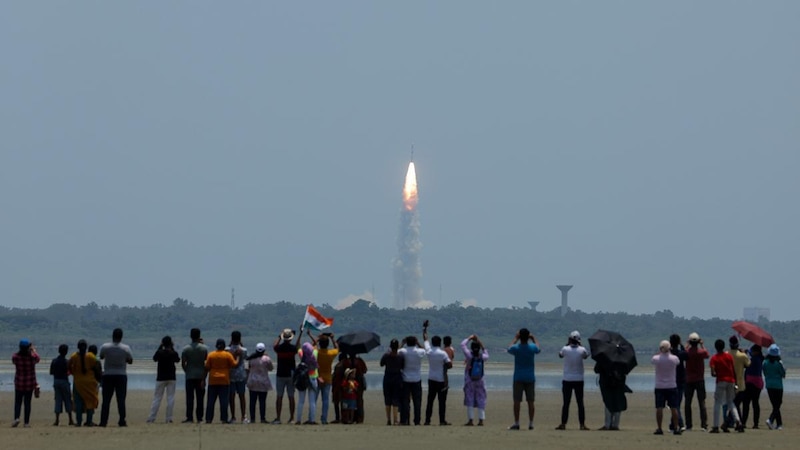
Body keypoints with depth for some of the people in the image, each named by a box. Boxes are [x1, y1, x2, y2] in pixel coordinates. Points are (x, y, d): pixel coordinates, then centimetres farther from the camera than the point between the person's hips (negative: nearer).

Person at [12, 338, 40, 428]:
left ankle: (16, 418, -14)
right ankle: (26, 422, 8)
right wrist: (33, 349, 30)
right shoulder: (32, 357, -11)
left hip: (19, 383, 0)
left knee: (18, 402, 8)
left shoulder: (16, 357, -11)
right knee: (27, 403, 8)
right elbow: (37, 359, 15)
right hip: (30, 383, 0)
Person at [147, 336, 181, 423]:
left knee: (157, 398, 4)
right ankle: (169, 418, -3)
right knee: (170, 398, 2)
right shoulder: (173, 353, -6)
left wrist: (160, 347, 13)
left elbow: (154, 358, 12)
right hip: (171, 378, 0)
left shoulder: (159, 352, -9)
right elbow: (178, 360, 15)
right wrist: (173, 349, 17)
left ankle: (151, 418, 1)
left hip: (161, 378, 0)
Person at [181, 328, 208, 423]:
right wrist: (204, 377, 3)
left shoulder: (186, 349, -4)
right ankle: (199, 418, 3)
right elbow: (207, 363, -2)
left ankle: (189, 418, -4)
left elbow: (183, 364, -3)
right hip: (201, 376, 1)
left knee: (190, 398, 1)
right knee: (200, 398, 4)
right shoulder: (204, 348, -1)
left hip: (190, 376, -1)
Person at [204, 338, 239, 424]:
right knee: (224, 400, -1)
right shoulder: (228, 355, -3)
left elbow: (207, 368, 2)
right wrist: (237, 358, 13)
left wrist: (203, 379, 7)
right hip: (224, 381, -2)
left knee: (211, 401, 6)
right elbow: (234, 364, -4)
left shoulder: (211, 355, 2)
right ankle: (224, 419, -5)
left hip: (213, 381, 2)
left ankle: (208, 419, 4)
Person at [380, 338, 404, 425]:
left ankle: (388, 420, 13)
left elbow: (381, 364, 5)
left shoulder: (386, 355, -9)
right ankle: (395, 420, -4)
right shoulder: (400, 356, -12)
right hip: (397, 378, -1)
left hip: (387, 378, 1)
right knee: (396, 400, 2)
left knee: (387, 400, 11)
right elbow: (403, 367, -4)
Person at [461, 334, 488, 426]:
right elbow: (487, 355, 21)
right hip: (480, 381, 2)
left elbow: (463, 345, 0)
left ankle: (470, 420, -3)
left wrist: (469, 338, 11)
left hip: (469, 381, -2)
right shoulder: (482, 357, -5)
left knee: (469, 400, 1)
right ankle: (481, 420, 2)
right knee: (481, 400, 6)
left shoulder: (469, 355, -13)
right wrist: (482, 346, 19)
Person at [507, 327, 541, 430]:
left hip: (518, 378, -1)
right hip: (530, 378, 1)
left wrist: (515, 339, 24)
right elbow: (538, 349, 20)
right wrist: (534, 339, 30)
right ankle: (531, 423, 4)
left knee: (517, 401, 1)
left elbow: (509, 349, 16)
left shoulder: (516, 348, -9)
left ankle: (516, 423, -1)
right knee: (530, 401, 4)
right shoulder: (532, 348, -5)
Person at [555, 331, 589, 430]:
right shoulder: (582, 350, -6)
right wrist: (580, 345, 15)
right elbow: (586, 355, 16)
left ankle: (563, 424, 3)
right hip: (579, 380, 0)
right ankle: (582, 424, 2)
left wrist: (567, 344, 16)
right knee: (580, 403, 4)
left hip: (567, 380, 0)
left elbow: (560, 355, 14)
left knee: (566, 403, 3)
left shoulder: (565, 349, -8)